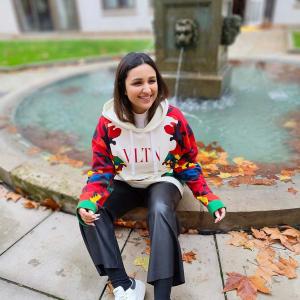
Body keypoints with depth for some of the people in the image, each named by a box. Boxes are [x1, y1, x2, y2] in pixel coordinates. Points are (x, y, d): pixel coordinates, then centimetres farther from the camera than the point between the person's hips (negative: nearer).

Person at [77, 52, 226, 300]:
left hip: (163, 181, -2)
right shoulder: (109, 121, -14)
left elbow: (188, 164, -4)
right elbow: (102, 169, -8)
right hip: (126, 184, 2)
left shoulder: (173, 118, -15)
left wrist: (210, 198, -14)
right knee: (89, 212, -23)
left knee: (161, 211, -36)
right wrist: (88, 201, -28)